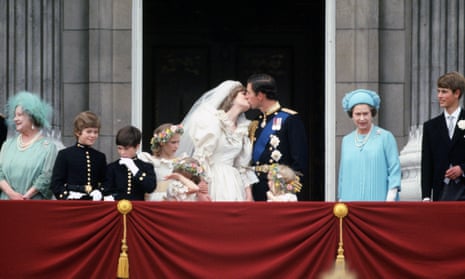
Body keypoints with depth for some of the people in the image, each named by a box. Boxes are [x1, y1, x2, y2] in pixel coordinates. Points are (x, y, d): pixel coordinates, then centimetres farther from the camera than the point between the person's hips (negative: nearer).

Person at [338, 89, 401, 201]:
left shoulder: (385, 137, 2)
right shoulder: (346, 140, 14)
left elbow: (394, 169, -2)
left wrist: (391, 197, -10)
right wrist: (341, 200, 15)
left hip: (378, 199, -3)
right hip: (352, 199, 3)